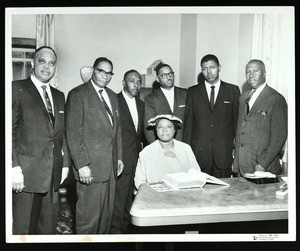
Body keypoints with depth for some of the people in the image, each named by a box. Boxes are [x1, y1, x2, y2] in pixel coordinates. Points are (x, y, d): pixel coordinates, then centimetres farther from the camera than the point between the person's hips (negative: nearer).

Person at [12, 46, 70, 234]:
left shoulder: (59, 96, 15)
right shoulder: (17, 88, -2)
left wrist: (65, 164, 10)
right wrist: (14, 168, -14)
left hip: (54, 174, 5)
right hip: (27, 173, -5)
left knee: (49, 227, 13)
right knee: (22, 228, 7)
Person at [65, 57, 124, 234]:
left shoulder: (113, 96, 16)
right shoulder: (78, 94, -6)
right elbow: (74, 132, -11)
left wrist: (119, 157, 13)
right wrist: (82, 165, -16)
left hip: (111, 166, 7)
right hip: (90, 167, -6)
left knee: (107, 214, 14)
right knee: (89, 215, 4)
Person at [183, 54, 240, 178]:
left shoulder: (233, 90, 7)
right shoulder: (193, 91, 8)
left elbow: (237, 120, 7)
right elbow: (188, 122, 6)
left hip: (224, 152, 0)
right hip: (199, 151, 0)